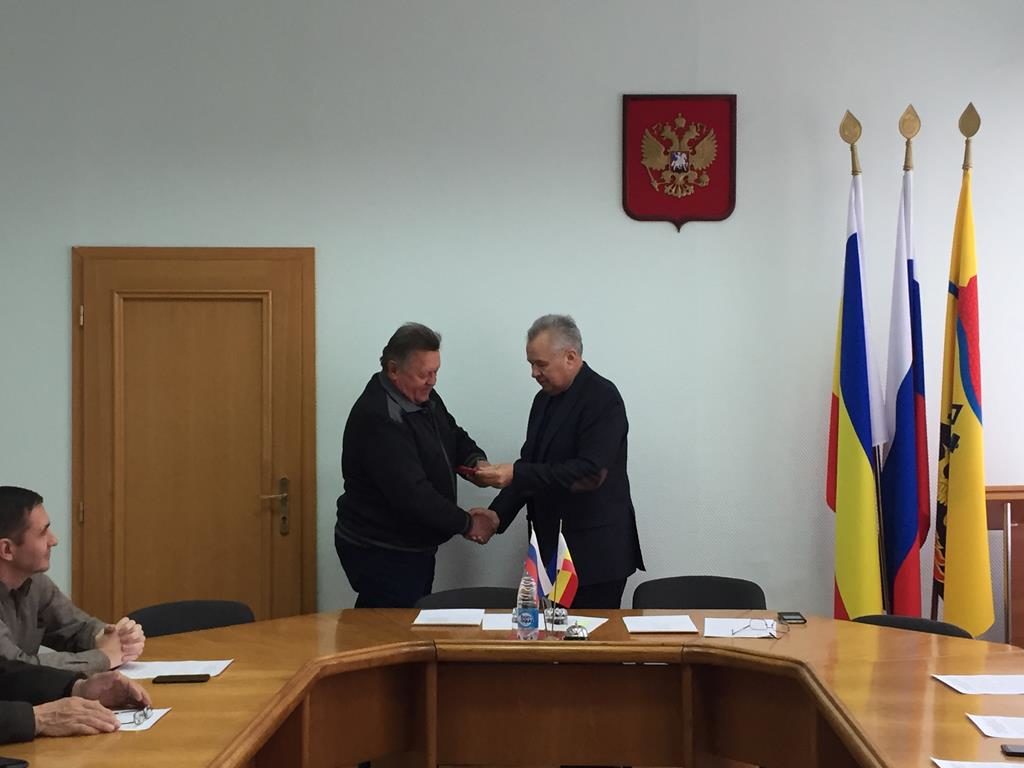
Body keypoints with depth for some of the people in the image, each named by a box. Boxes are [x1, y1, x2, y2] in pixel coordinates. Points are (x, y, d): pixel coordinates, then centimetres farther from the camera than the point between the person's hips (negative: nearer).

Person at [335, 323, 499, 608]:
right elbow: (411, 493, -29)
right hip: (381, 554, -9)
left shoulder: (423, 397, 6)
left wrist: (476, 461, -4)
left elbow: (455, 437, 19)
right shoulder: (378, 418, -24)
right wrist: (466, 524, -19)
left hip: (415, 546, 9)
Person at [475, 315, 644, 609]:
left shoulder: (602, 398, -13)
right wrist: (497, 516, 4)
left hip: (594, 554, -7)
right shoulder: (545, 399, 12)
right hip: (552, 549, 7)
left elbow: (590, 472, -22)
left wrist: (517, 474, -24)